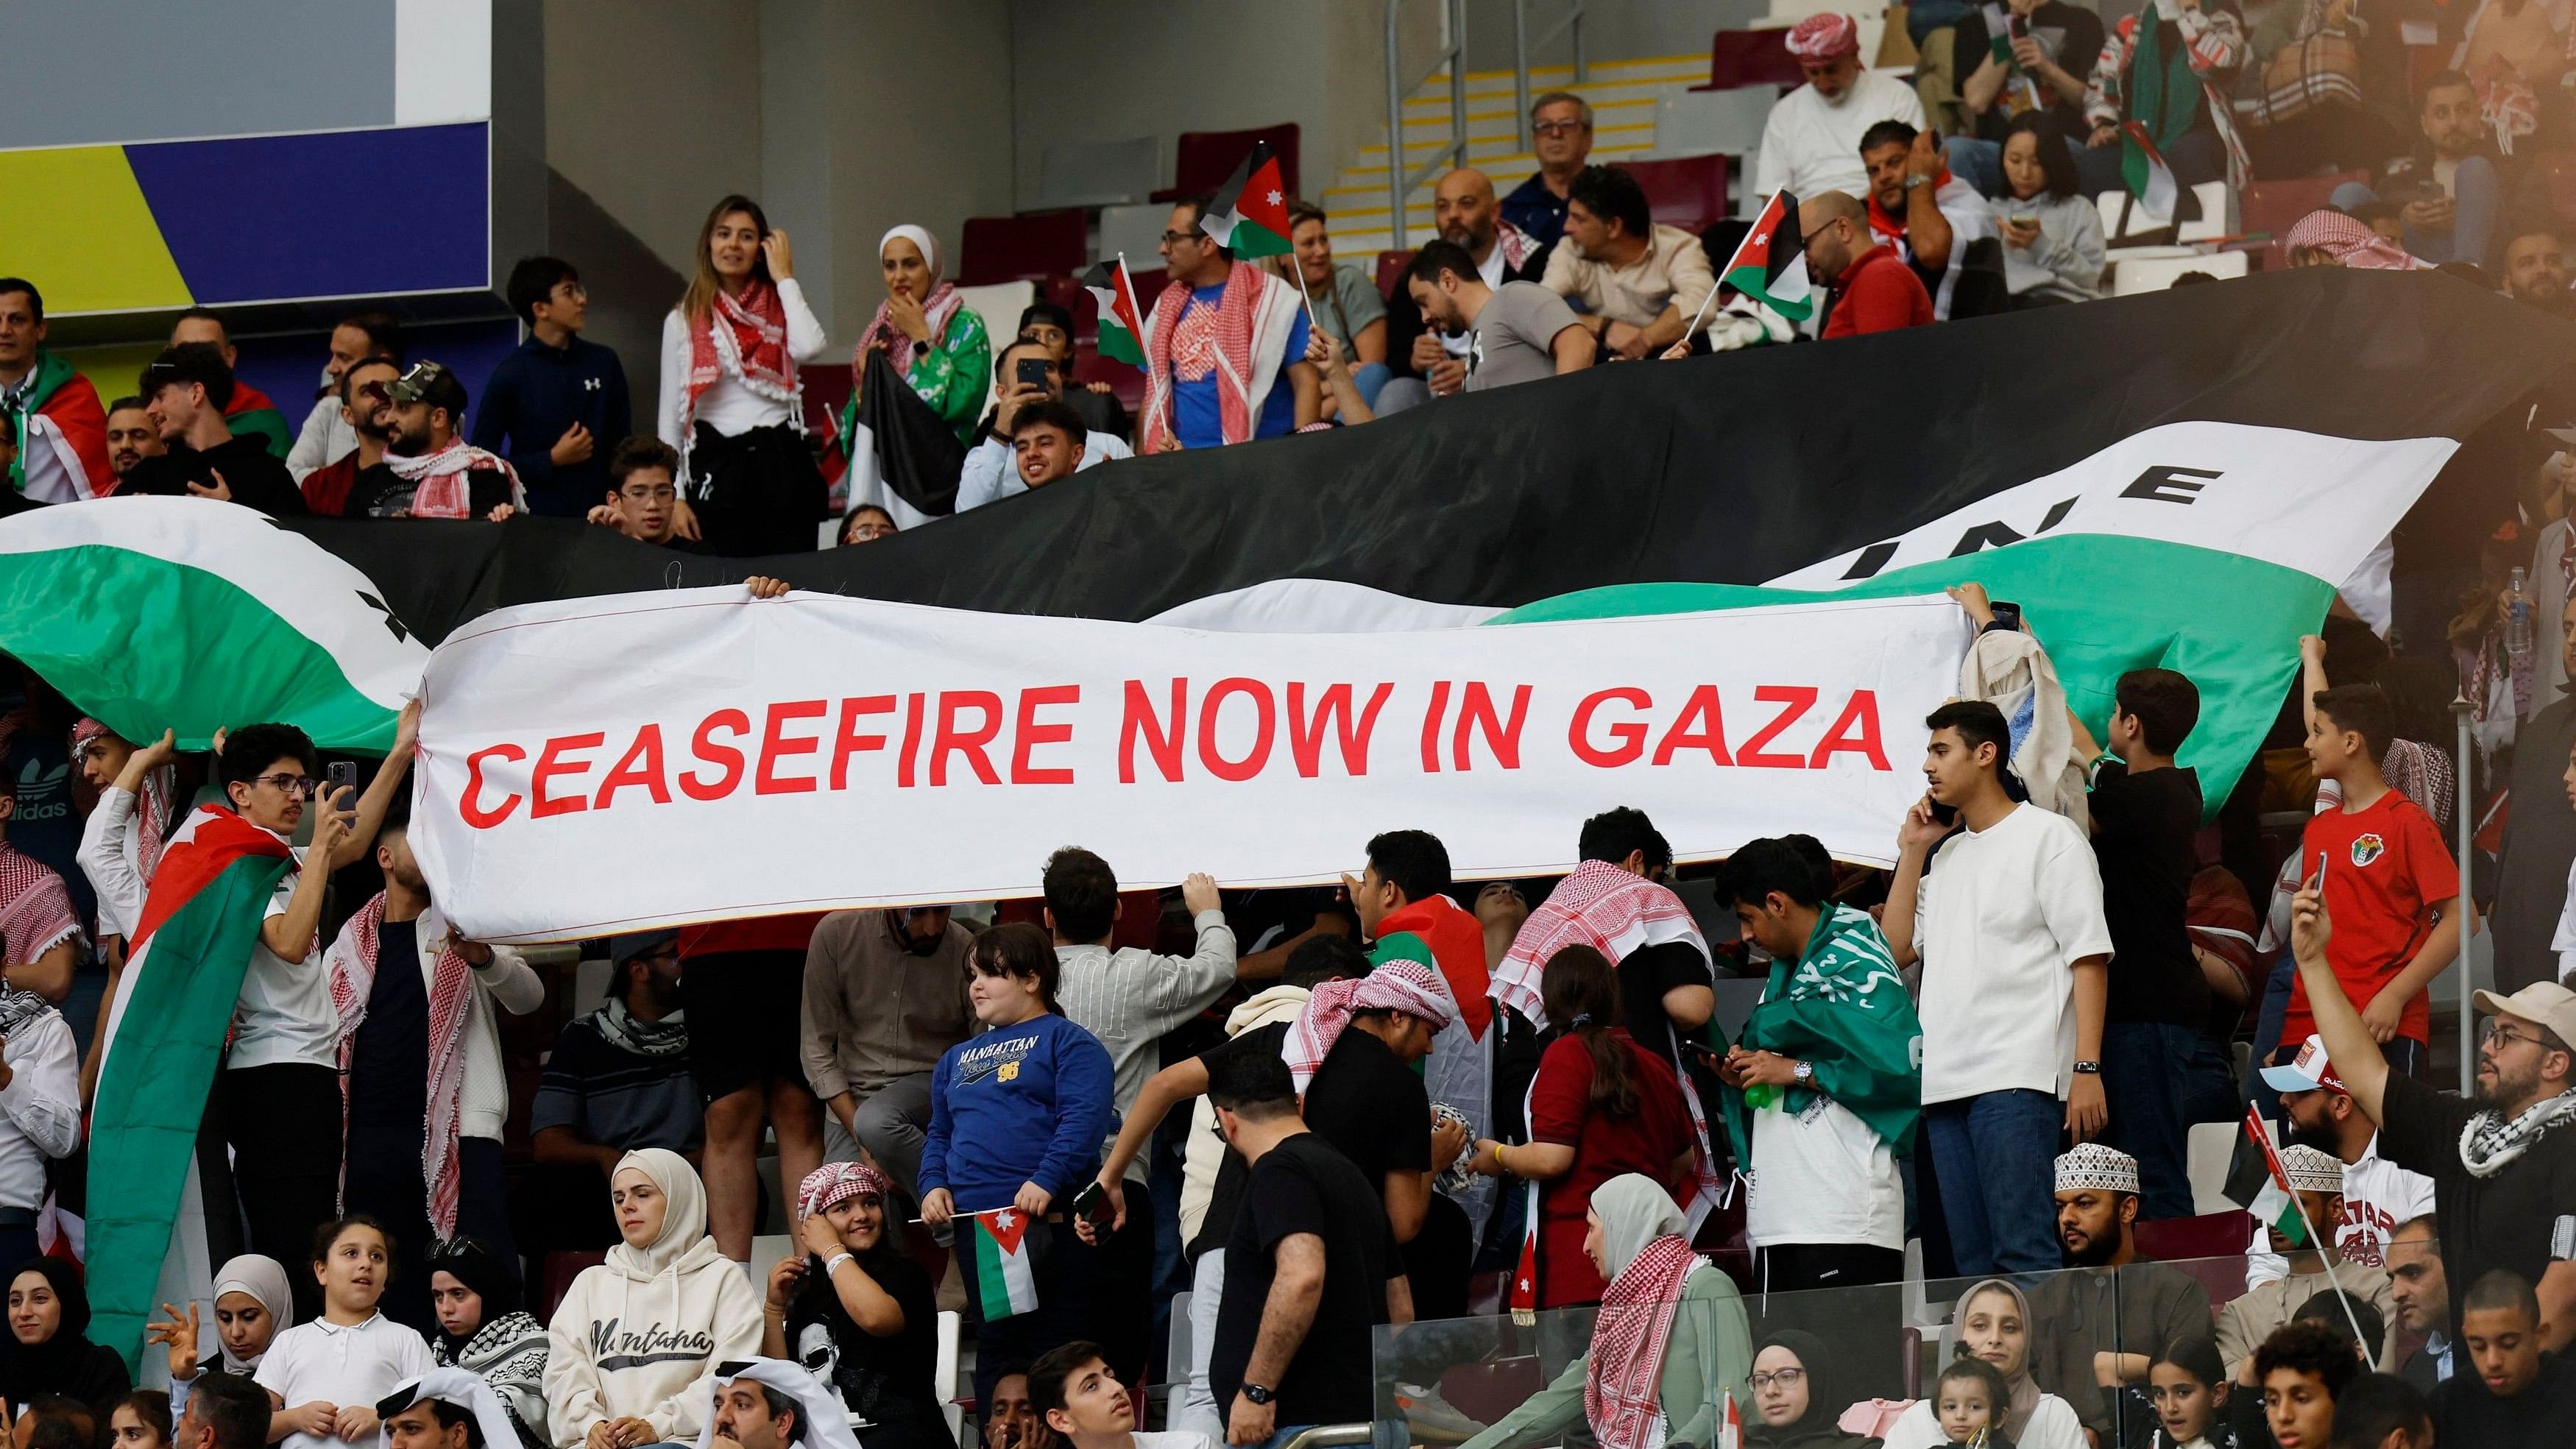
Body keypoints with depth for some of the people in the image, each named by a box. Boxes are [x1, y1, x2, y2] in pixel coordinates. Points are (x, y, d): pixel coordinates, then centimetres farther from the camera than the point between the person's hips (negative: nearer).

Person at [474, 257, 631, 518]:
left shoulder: (603, 362, 6)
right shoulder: (511, 374, -4)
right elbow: (484, 458, -3)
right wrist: (552, 460, -11)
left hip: (597, 514, 3)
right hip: (536, 515, -3)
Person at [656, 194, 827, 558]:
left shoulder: (780, 309, 10)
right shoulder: (684, 321, 9)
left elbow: (809, 347, -14)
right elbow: (670, 415, 9)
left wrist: (784, 278, -2)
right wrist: (674, 496, 2)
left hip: (781, 462, 0)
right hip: (717, 465, 0)